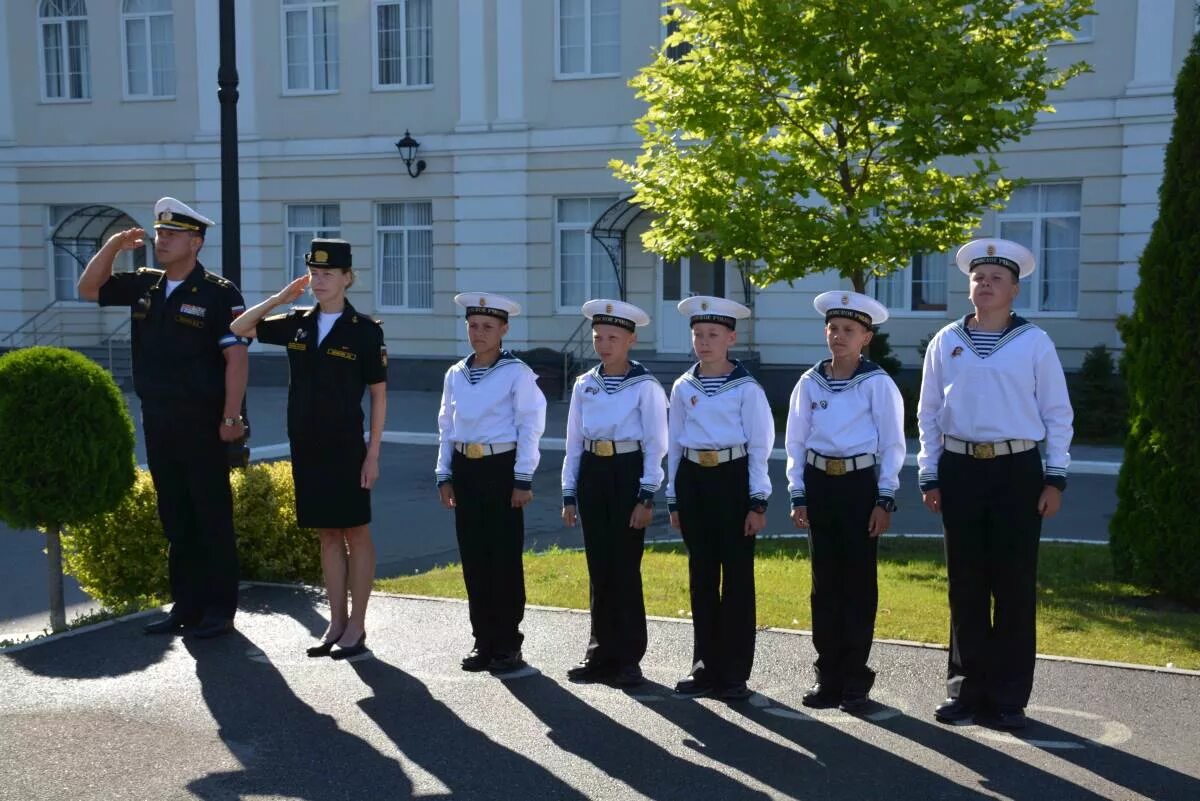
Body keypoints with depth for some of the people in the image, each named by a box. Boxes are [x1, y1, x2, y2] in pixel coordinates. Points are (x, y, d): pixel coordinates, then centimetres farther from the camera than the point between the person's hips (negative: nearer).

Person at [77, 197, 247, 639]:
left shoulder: (219, 294, -10)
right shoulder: (143, 286, 9)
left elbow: (236, 357, -14)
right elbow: (88, 289, 18)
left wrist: (231, 418, -19)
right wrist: (113, 246, 3)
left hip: (201, 423, -6)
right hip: (157, 420, 6)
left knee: (212, 518, 2)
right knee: (175, 519, 13)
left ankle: (219, 609, 10)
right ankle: (185, 605, 22)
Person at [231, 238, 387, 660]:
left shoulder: (364, 330, -6)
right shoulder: (297, 324, 7)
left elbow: (378, 394, -6)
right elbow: (240, 328, 15)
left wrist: (373, 453, -10)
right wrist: (280, 297, 3)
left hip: (347, 448, -5)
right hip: (307, 448, 5)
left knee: (355, 534, 4)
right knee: (327, 535, 11)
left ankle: (356, 627, 12)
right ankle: (337, 623, 20)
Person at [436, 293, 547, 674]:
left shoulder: (517, 373, -6)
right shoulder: (455, 375, 9)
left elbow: (530, 427, -8)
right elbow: (446, 426, 15)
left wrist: (523, 480, -11)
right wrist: (444, 475, 10)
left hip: (502, 468, -5)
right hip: (465, 470, 5)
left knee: (505, 559, 0)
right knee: (473, 558, 8)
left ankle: (508, 643, 10)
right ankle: (483, 640, 18)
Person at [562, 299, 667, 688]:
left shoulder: (645, 386, -4)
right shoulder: (584, 385, 9)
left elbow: (655, 445, -5)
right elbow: (574, 443, 12)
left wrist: (646, 497, -11)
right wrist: (569, 494, 9)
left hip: (628, 473, -4)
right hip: (591, 475, 5)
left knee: (626, 569, -1)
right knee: (599, 568, 9)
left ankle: (629, 658, 9)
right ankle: (602, 653, 18)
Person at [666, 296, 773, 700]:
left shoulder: (747, 388, -4)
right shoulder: (683, 387, 8)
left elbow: (759, 447, -4)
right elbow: (674, 445, 12)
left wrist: (758, 502, -8)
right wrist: (673, 499, 11)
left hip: (733, 478, -4)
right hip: (693, 480, 4)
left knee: (737, 576, 1)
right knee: (701, 576, 9)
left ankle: (734, 672, 9)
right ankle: (705, 666, 19)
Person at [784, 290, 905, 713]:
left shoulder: (878, 384, -4)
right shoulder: (810, 383, 5)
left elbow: (893, 445, -3)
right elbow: (795, 441, 9)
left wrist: (885, 500, -7)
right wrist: (798, 495, 3)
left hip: (860, 484, -3)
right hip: (819, 483, 3)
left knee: (858, 583, 2)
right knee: (825, 582, 8)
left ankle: (855, 680, 10)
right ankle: (827, 676, 16)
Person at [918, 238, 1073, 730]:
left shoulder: (1034, 342, 1)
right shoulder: (946, 342, 6)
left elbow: (1057, 413, 3)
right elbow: (929, 412, 9)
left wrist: (1055, 478, -3)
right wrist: (929, 476, 4)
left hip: (1017, 471, -2)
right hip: (960, 470, 2)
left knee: (1014, 587, 3)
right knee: (966, 585, 8)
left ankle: (1008, 697, 12)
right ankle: (966, 687, 19)